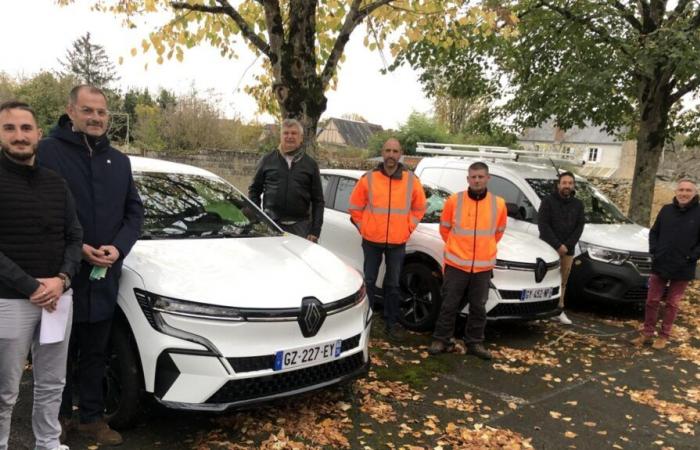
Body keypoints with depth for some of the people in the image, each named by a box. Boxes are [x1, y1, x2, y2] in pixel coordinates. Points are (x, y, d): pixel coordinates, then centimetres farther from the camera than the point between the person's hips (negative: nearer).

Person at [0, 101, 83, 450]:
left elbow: (75, 237, 8)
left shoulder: (56, 184, 9)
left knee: (52, 384, 17)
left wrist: (62, 279, -8)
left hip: (58, 299, 5)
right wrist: (31, 287, -17)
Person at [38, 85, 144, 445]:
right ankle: (59, 416, 31)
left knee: (95, 352, 15)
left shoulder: (119, 161, 10)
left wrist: (118, 247, -7)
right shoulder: (47, 152, -7)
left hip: (104, 276, 4)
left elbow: (135, 211, 10)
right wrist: (75, 248, -17)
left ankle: (92, 417, 28)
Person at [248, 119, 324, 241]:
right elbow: (253, 190, 13)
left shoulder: (310, 164, 8)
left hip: (300, 226, 0)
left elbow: (318, 200, 6)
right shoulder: (267, 160, 9)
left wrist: (315, 231, -2)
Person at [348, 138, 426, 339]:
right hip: (372, 241, -1)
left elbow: (419, 208, 10)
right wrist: (364, 228, 0)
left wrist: (408, 228, 3)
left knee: (393, 285, 10)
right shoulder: (368, 178, -4)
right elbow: (355, 207, 5)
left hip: (397, 243, 1)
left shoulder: (411, 180, -1)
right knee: (369, 282, 6)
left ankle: (392, 323, 22)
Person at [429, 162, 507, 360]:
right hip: (456, 264, -2)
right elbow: (444, 228, 7)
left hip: (483, 266, 2)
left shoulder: (498, 204, -1)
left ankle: (474, 342, 25)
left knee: (478, 307, 11)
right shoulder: (454, 200, -7)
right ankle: (441, 340, 19)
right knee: (449, 305, 6)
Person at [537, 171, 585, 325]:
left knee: (563, 282, 7)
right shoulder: (548, 201, -3)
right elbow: (543, 225, -10)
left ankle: (559, 310, 15)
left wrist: (567, 245, -7)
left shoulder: (578, 204, 10)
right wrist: (557, 245, -14)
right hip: (549, 247, -4)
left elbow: (579, 227, 6)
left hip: (568, 250, 4)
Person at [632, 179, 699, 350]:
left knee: (672, 304, 8)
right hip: (660, 265, 3)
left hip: (682, 268, -3)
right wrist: (654, 250, 0)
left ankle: (664, 336, 19)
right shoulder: (666, 210, 4)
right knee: (652, 301, 8)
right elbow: (654, 232, 12)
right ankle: (647, 333, 20)